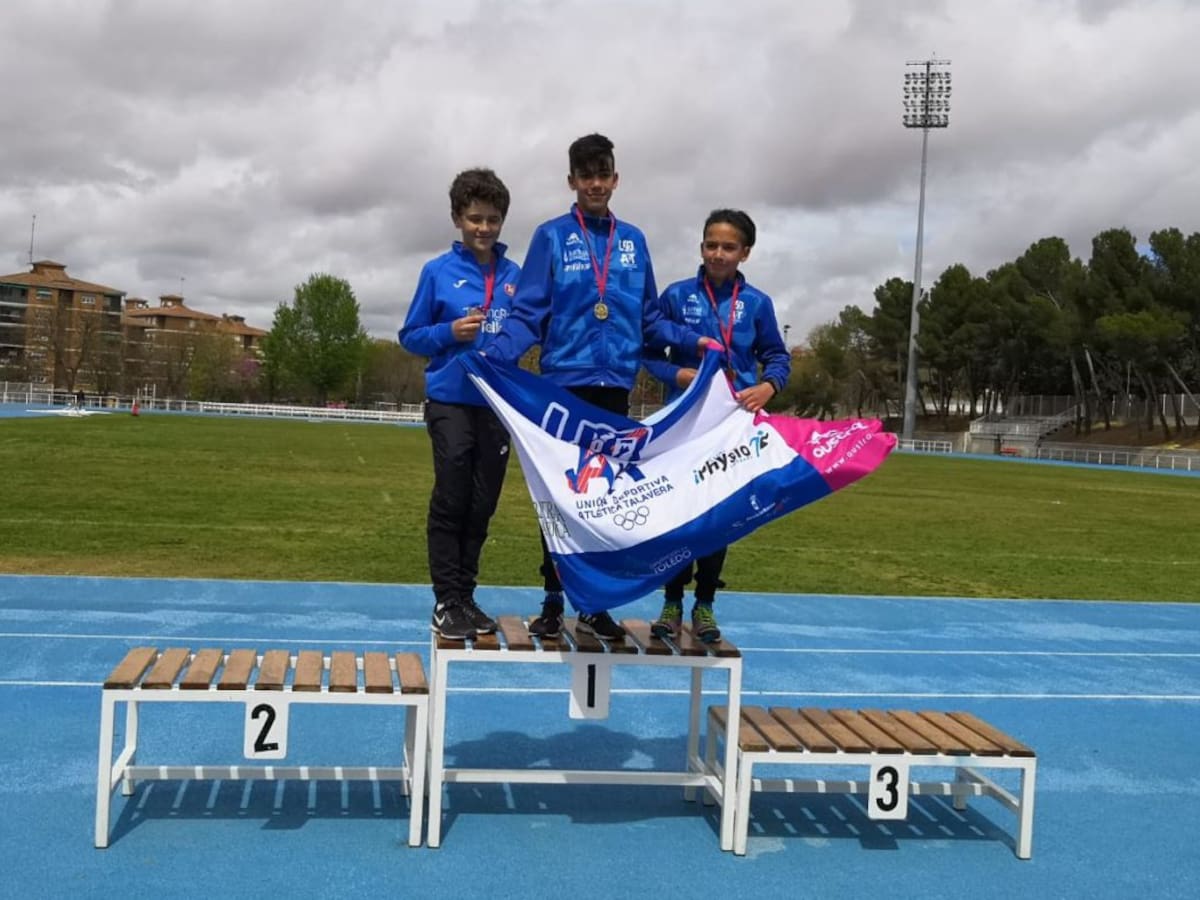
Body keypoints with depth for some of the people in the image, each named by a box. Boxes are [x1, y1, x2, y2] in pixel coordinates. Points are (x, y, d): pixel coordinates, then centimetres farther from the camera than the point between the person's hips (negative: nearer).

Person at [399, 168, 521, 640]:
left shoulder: (516, 276, 7)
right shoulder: (438, 271, 0)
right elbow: (410, 336, 4)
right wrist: (450, 332, -13)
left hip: (498, 404, 3)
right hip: (451, 401, -3)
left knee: (482, 506, 8)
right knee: (450, 503, -2)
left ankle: (466, 595, 19)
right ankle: (446, 601, 7)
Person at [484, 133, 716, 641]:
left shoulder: (633, 241, 12)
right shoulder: (552, 236, 1)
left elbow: (648, 317, 16)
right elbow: (527, 314, -5)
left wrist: (693, 339, 4)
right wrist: (495, 353, -21)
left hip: (615, 386, 3)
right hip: (564, 384, -3)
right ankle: (553, 602, 14)